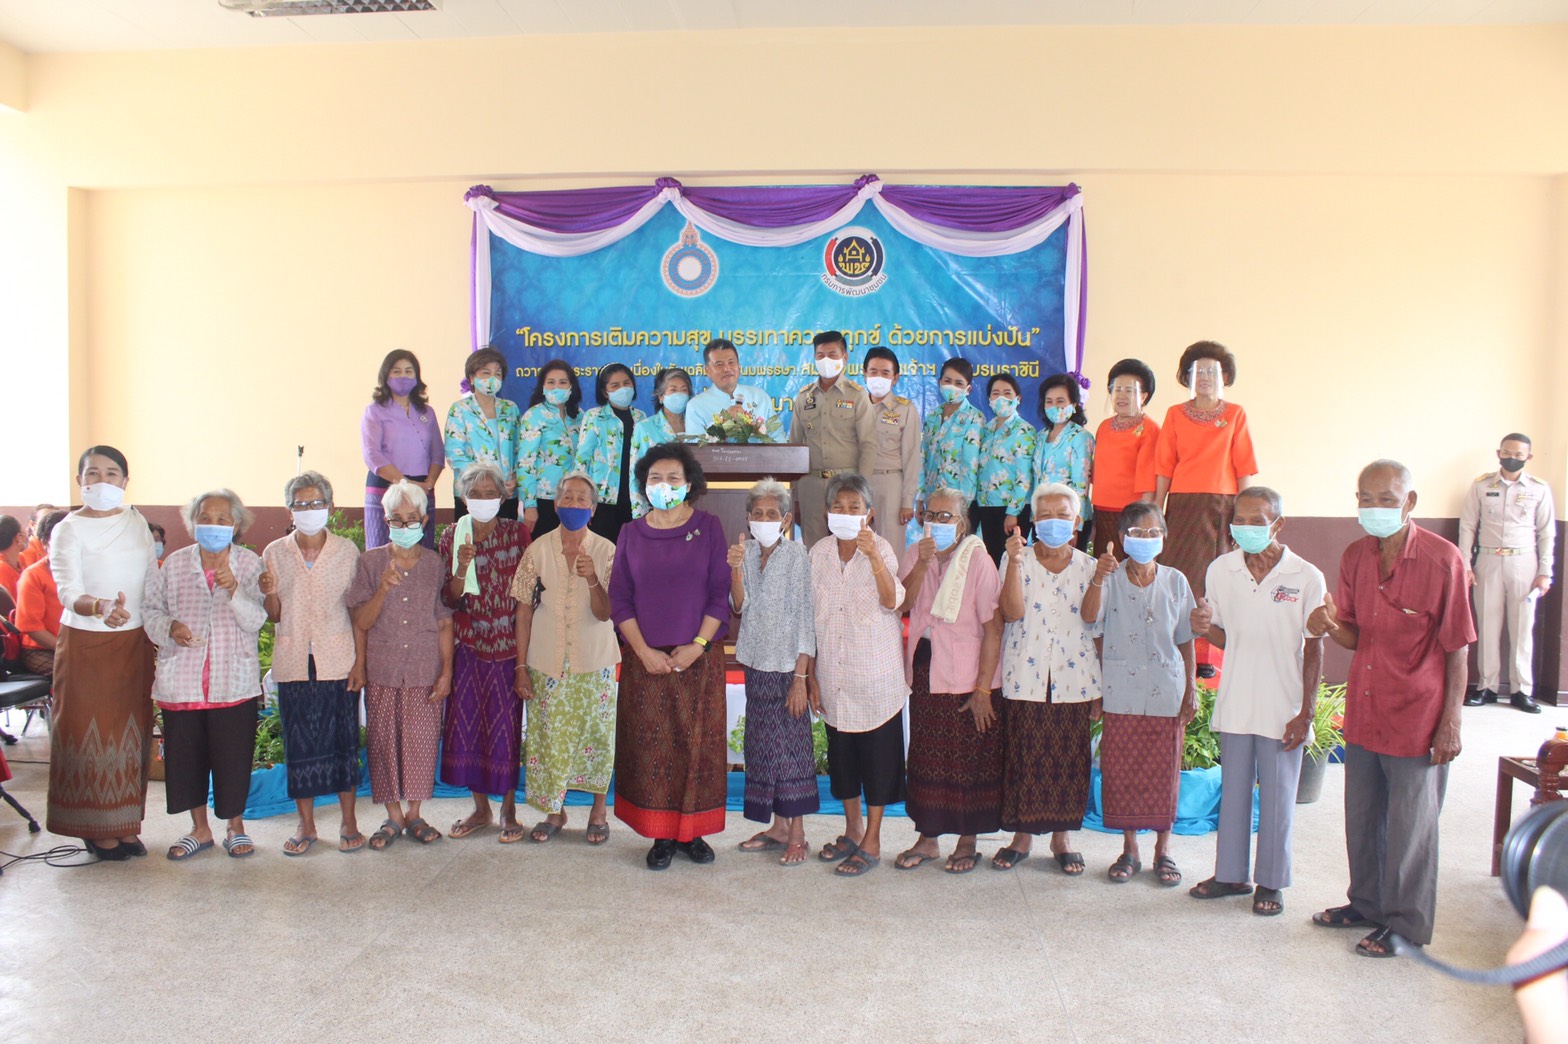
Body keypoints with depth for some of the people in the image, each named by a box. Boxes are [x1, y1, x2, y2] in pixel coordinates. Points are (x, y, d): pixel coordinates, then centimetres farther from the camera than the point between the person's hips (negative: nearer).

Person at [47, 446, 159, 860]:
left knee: (132, 730, 8)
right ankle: (96, 829, 12)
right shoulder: (68, 530, -7)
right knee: (90, 731, 1)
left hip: (135, 641, 4)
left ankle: (125, 823, 18)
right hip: (86, 643, -4)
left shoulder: (137, 522, 7)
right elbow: (68, 593, -19)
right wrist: (100, 607, -40)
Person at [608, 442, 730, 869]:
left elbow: (720, 593, -1)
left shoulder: (708, 527, 2)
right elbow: (619, 599, 3)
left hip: (699, 657, -1)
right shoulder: (631, 534, 5)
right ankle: (662, 834, 14)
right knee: (651, 745, 3)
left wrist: (698, 645, -11)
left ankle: (692, 831, 17)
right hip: (646, 660, 1)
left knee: (698, 743, 3)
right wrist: (644, 651, -8)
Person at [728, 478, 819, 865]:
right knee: (763, 745, 12)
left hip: (787, 665, -6)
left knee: (792, 745, -1)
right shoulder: (748, 553, 5)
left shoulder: (796, 556, -9)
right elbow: (740, 606, -2)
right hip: (756, 663, 6)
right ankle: (778, 826, 24)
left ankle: (797, 834, 9)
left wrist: (800, 677, -15)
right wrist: (736, 569, -18)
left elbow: (805, 618, -11)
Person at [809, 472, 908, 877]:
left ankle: (872, 842, 18)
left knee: (877, 754, 4)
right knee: (841, 753, 14)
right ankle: (852, 831, 32)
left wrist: (872, 556, -39)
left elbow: (892, 601, -26)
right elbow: (811, 616, 7)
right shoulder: (819, 553, 2)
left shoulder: (881, 549, -9)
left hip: (876, 674, -4)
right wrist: (811, 675, 6)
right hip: (834, 675, 4)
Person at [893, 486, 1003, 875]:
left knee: (969, 762, 6)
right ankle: (928, 838, 27)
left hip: (967, 680, -5)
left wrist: (983, 688, -16)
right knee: (925, 758, 13)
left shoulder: (978, 561, -12)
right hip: (924, 675, 5)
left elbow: (993, 628, -14)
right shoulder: (914, 555, 4)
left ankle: (967, 841, 23)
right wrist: (921, 565, -20)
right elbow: (901, 605, -9)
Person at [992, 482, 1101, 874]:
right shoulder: (1017, 559, 1)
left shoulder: (1089, 567, 6)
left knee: (1070, 758, 6)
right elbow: (1013, 612, -13)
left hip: (1074, 679, 2)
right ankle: (1022, 836, 19)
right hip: (1026, 678, -1)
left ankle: (1061, 837, 22)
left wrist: (1100, 688, 3)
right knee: (1024, 756, 3)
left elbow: (1097, 627, 7)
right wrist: (1015, 561, -21)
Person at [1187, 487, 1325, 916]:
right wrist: (1204, 628, -14)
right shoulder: (1220, 571, -1)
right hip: (1234, 704, 3)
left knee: (1277, 798, 8)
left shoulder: (1306, 577, -9)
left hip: (1283, 710, -3)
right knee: (1233, 792, 14)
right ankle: (1230, 873, 28)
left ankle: (1271, 882, 23)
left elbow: (1314, 650, -4)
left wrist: (1306, 712, -7)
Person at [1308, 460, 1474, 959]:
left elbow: (1457, 649, -11)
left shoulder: (1442, 559, -15)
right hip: (1363, 712, 6)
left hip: (1416, 719, -6)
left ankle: (1405, 922, 26)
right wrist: (1332, 627, -14)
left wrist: (1450, 722, -12)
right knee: (1362, 818, 19)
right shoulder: (1354, 557, 2)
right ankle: (1367, 903, 38)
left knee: (1410, 826, 9)